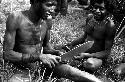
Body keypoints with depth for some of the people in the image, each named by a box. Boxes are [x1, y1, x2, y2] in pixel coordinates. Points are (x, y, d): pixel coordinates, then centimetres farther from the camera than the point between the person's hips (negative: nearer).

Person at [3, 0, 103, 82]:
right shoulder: (16, 18, -20)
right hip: (21, 72, -4)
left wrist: (56, 53, -10)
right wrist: (38, 57, -29)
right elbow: (7, 54, -22)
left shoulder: (47, 20, -3)